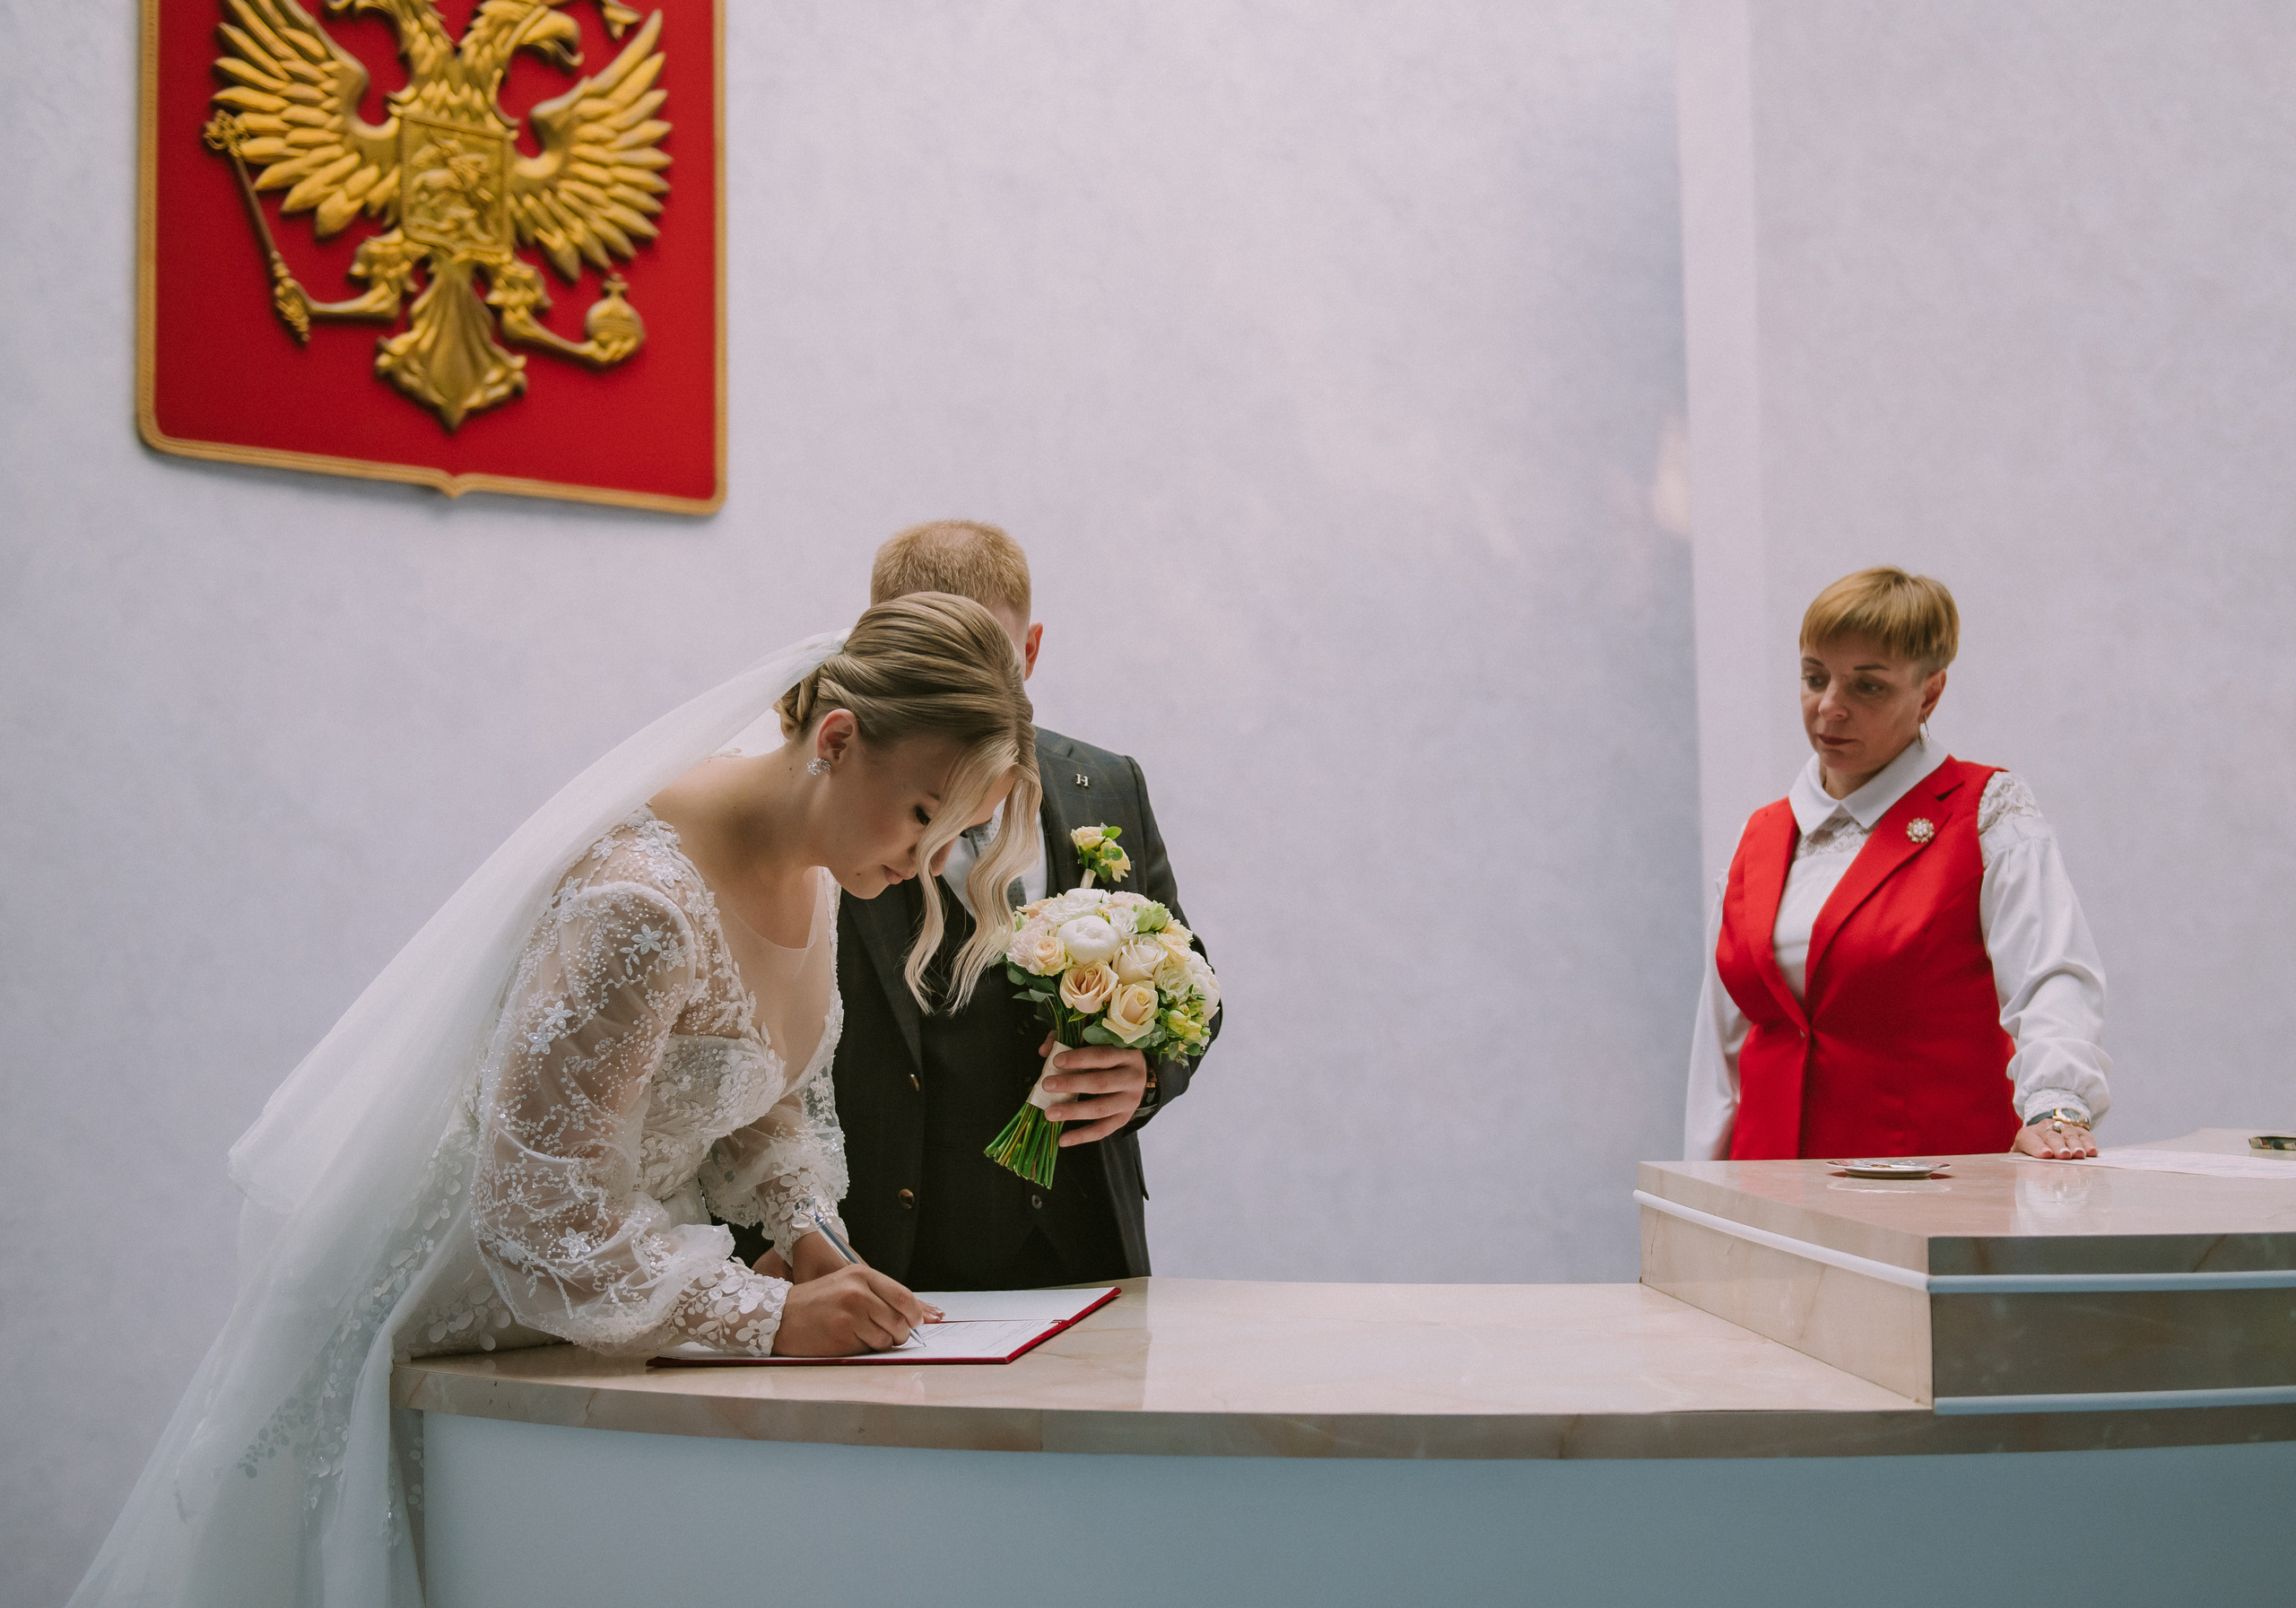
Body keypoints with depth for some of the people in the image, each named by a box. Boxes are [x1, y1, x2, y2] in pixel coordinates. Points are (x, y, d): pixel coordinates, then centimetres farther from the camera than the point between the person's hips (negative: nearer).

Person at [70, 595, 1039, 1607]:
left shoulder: (816, 857, -6)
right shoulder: (640, 905, -34)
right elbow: (541, 1215, -31)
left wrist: (810, 1232, -6)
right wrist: (768, 1316, -29)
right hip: (472, 1301, -8)